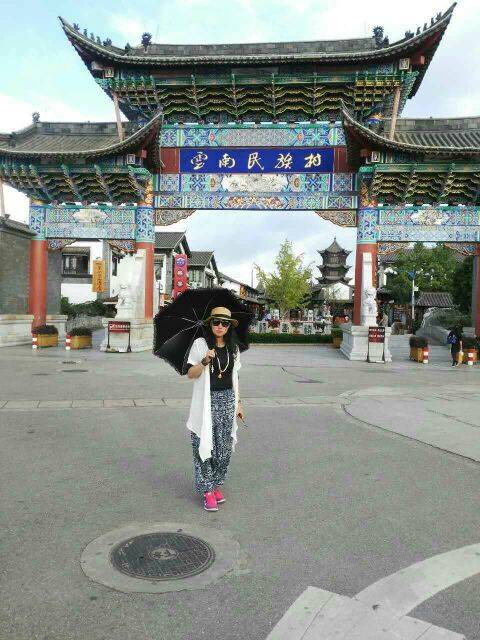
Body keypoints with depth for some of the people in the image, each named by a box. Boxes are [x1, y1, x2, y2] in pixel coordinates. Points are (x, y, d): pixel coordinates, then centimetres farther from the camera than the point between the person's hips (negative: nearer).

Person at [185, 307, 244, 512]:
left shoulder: (233, 348, 9)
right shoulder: (200, 344, -4)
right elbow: (190, 374, -5)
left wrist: (238, 402, 15)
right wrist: (205, 361, -22)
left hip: (227, 400, 4)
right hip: (206, 401, -4)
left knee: (225, 446, 7)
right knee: (204, 445, -2)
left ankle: (216, 484, 24)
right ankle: (207, 490, 11)